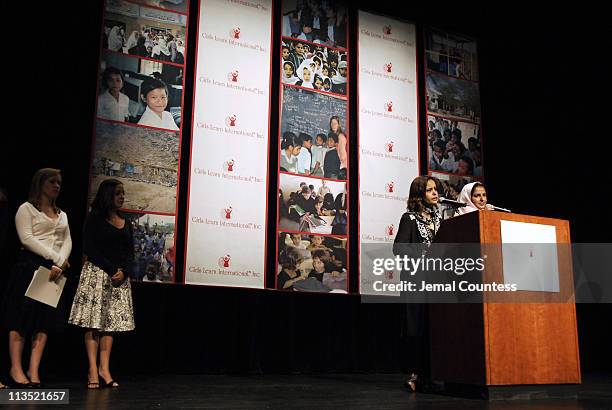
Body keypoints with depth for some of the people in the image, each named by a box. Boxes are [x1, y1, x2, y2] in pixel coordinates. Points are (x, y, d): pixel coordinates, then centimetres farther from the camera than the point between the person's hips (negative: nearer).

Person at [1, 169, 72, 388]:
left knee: (45, 320, 0)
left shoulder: (62, 215, 20)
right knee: (22, 317, -6)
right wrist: (56, 258, -14)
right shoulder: (27, 208, 3)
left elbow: (67, 241, 10)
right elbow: (27, 238, -10)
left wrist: (60, 264, -9)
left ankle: (34, 370, 1)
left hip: (56, 269, 5)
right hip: (30, 265, -5)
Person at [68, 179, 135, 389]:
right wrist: (112, 269, -13)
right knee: (94, 323, -5)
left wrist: (124, 271, -7)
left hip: (120, 277, 5)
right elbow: (89, 249, -7)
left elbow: (130, 252, 12)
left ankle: (104, 369, 0)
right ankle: (93, 371, -4)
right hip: (97, 273, -5)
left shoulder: (126, 223, 15)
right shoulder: (94, 219, 1)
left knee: (111, 322, 0)